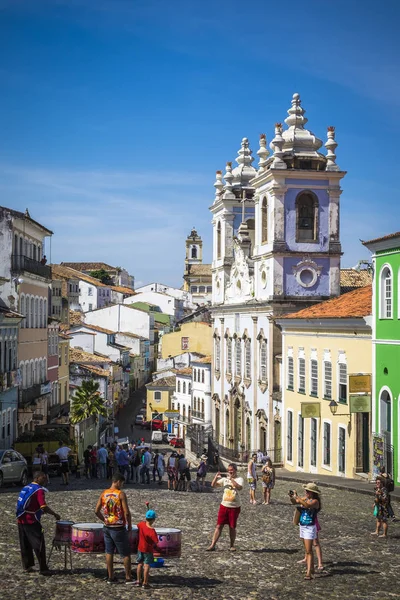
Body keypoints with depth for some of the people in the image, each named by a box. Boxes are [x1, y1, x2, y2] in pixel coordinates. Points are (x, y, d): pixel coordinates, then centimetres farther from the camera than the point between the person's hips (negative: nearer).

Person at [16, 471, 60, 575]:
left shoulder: (26, 487, 15)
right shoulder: (39, 490, -12)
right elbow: (44, 507, -20)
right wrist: (55, 514, -9)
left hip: (21, 519, 8)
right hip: (31, 521, -8)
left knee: (25, 545, 15)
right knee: (39, 544, -3)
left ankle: (27, 566, 22)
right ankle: (43, 569, -2)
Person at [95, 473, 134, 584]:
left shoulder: (104, 494, 2)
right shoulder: (121, 494, -14)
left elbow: (97, 511, 4)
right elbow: (126, 512, -18)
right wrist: (129, 525, -3)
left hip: (107, 528, 6)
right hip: (119, 528, -5)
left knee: (109, 552, 13)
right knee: (125, 554, 5)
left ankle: (110, 577, 17)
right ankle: (128, 578, 8)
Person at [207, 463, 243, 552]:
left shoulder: (239, 479, -5)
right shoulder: (225, 479, 7)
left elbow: (239, 487, -26)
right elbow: (213, 485, 6)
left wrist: (231, 479, -27)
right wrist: (216, 477, -10)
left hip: (234, 507, -3)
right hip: (224, 505, 3)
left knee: (232, 527, 7)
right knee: (219, 526, 1)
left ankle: (232, 545, 22)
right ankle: (212, 545, 1)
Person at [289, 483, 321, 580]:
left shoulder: (315, 501, -15)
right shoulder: (305, 498, 6)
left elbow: (307, 505, -33)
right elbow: (294, 502, 9)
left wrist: (297, 496, -32)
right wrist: (291, 497, -12)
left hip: (310, 528, -8)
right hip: (302, 526, 8)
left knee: (309, 550, -11)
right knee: (307, 550, 17)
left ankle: (309, 573, -13)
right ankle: (311, 568, 29)